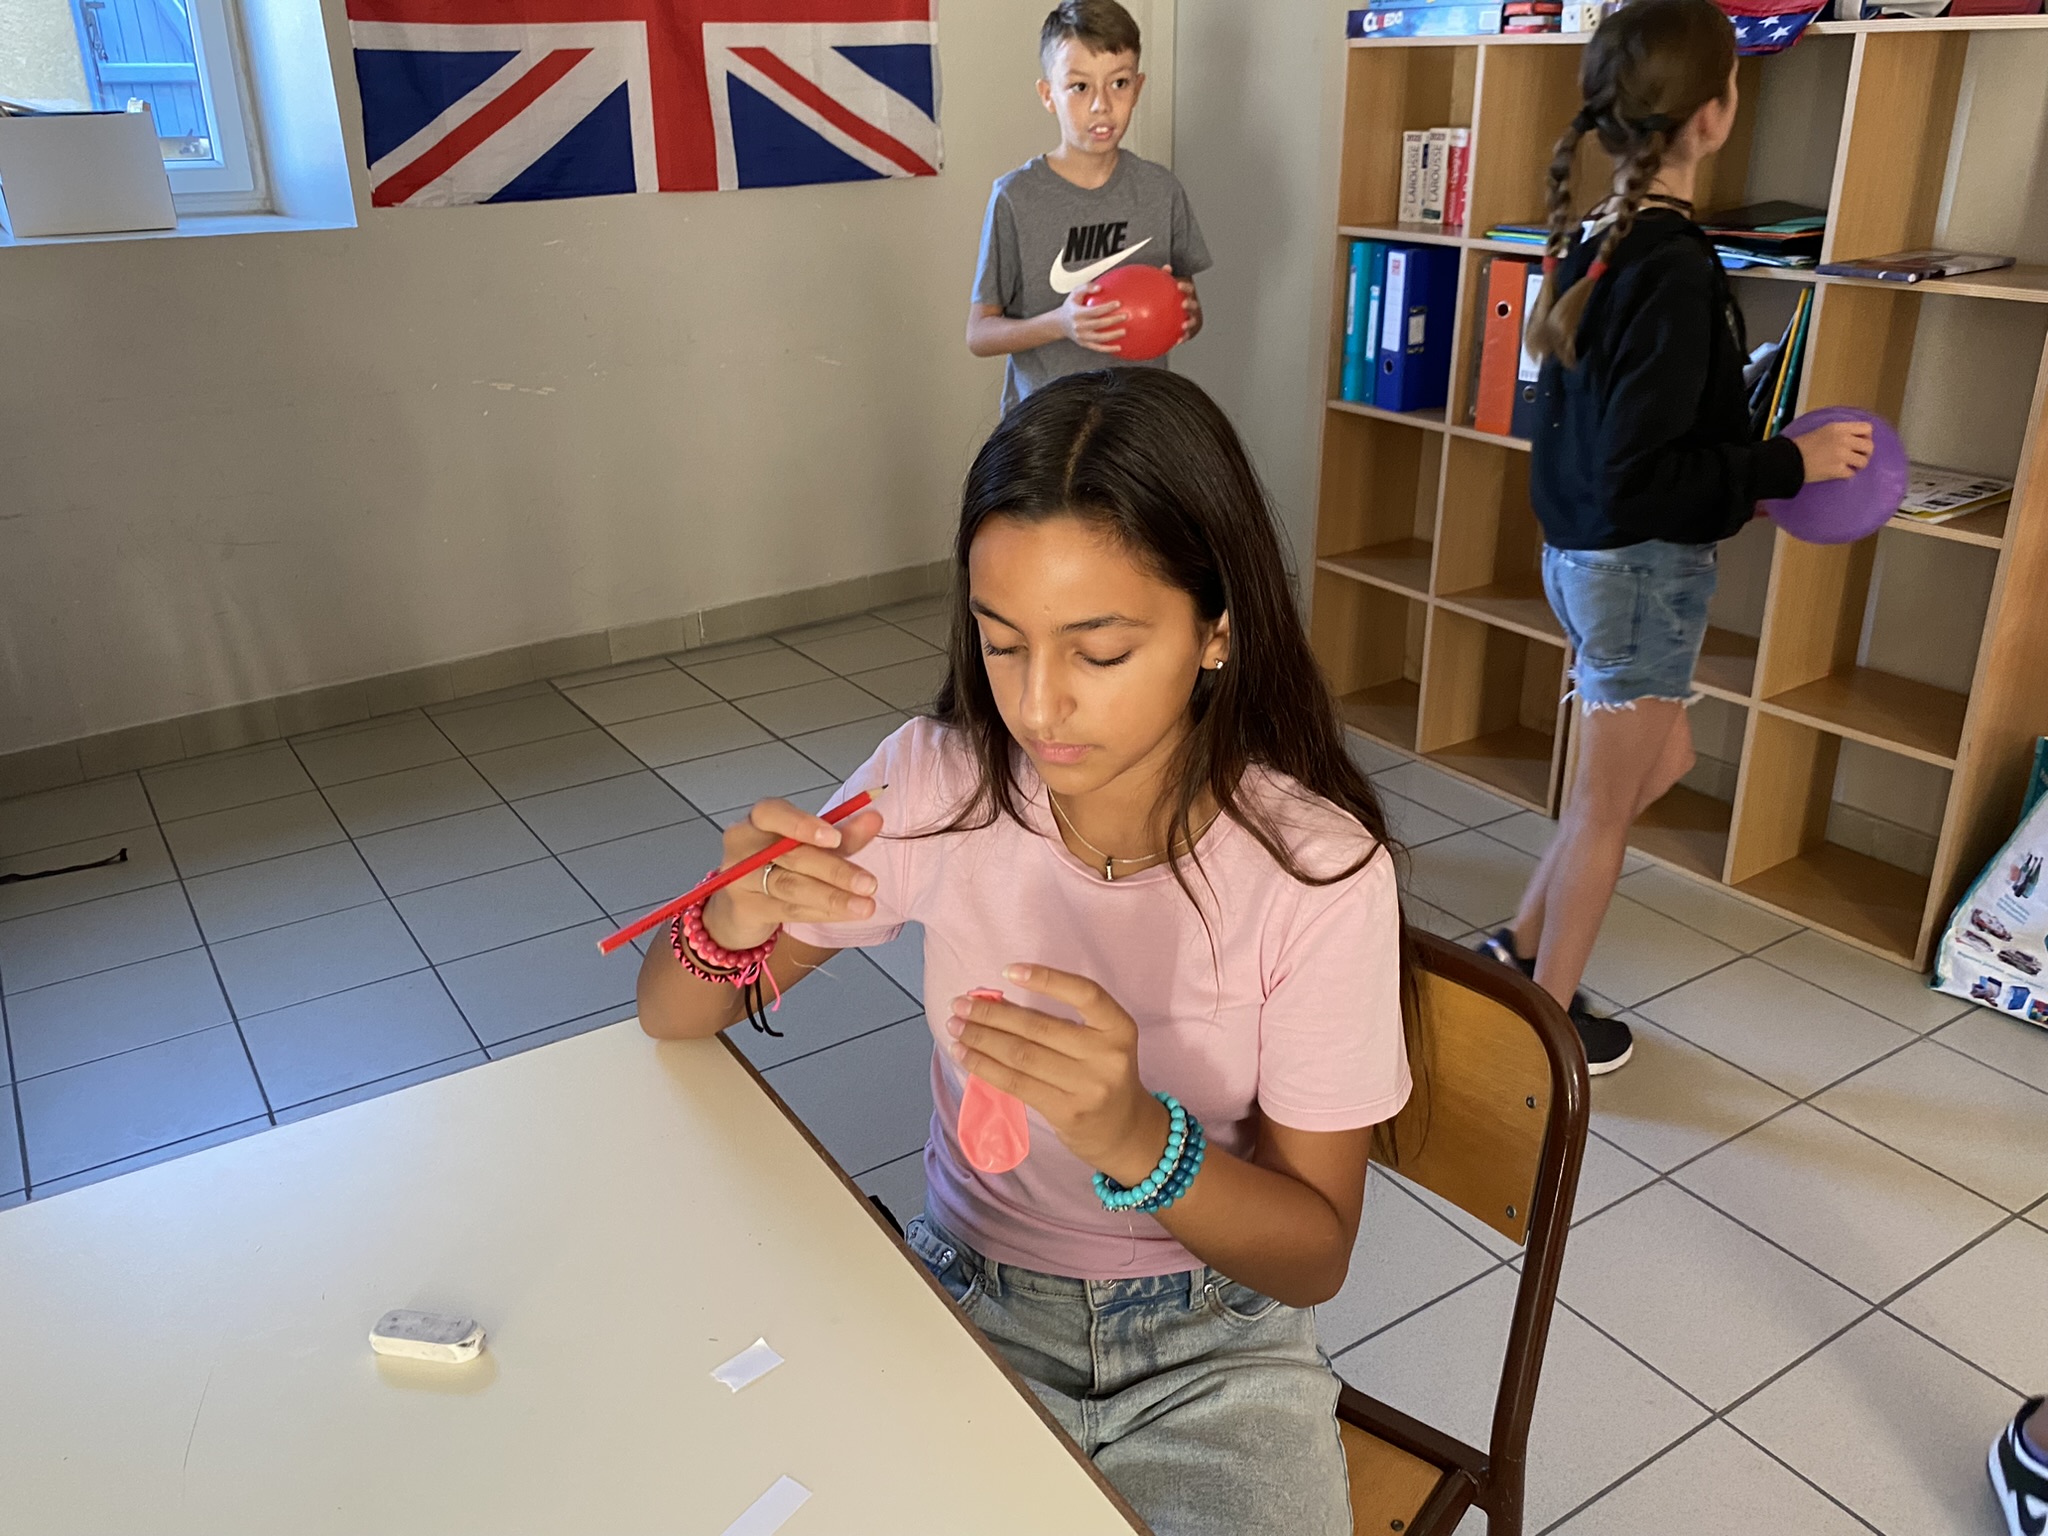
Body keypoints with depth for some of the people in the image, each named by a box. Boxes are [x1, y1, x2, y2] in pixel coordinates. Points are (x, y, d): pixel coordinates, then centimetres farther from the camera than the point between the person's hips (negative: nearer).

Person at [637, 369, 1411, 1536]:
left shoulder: (1316, 865, -19)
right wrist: (734, 928, -28)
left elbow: (1316, 1257, -12)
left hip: (1211, 1344, -1)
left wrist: (1138, 1139, -32)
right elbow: (672, 1024, -5)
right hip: (969, 1300, 2)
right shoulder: (942, 782, -13)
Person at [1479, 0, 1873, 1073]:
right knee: (1606, 807, 7)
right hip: (1642, 567, -9)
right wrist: (1793, 463, -14)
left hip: (1587, 552, 9)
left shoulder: (1593, 242, 4)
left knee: (1663, 761, 24)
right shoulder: (1675, 272, -23)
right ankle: (1546, 1014, 23)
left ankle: (1519, 946, 31)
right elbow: (1642, 474, -25)